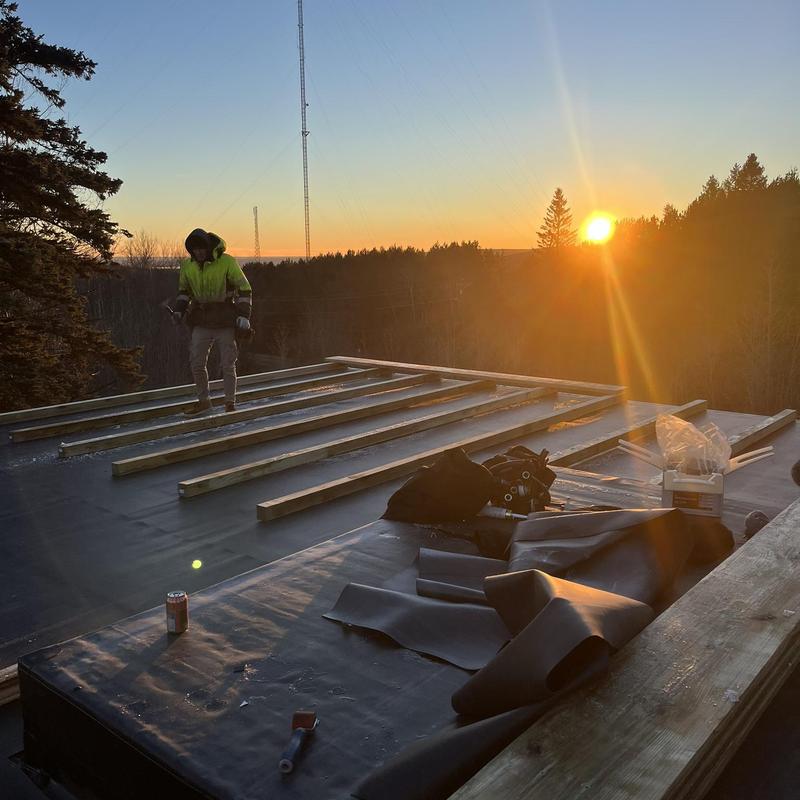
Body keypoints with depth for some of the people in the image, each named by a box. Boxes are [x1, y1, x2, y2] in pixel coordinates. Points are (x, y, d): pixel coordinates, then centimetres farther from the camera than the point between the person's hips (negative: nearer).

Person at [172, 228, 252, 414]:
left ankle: (230, 401, 17)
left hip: (225, 323, -4)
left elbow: (245, 289, -7)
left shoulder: (227, 262, -13)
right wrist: (178, 310, 1)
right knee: (197, 363, 2)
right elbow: (184, 290, 17)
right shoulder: (188, 265, 1)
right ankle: (203, 400, 18)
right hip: (202, 323, 4)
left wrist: (244, 314, -16)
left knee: (228, 365, 3)